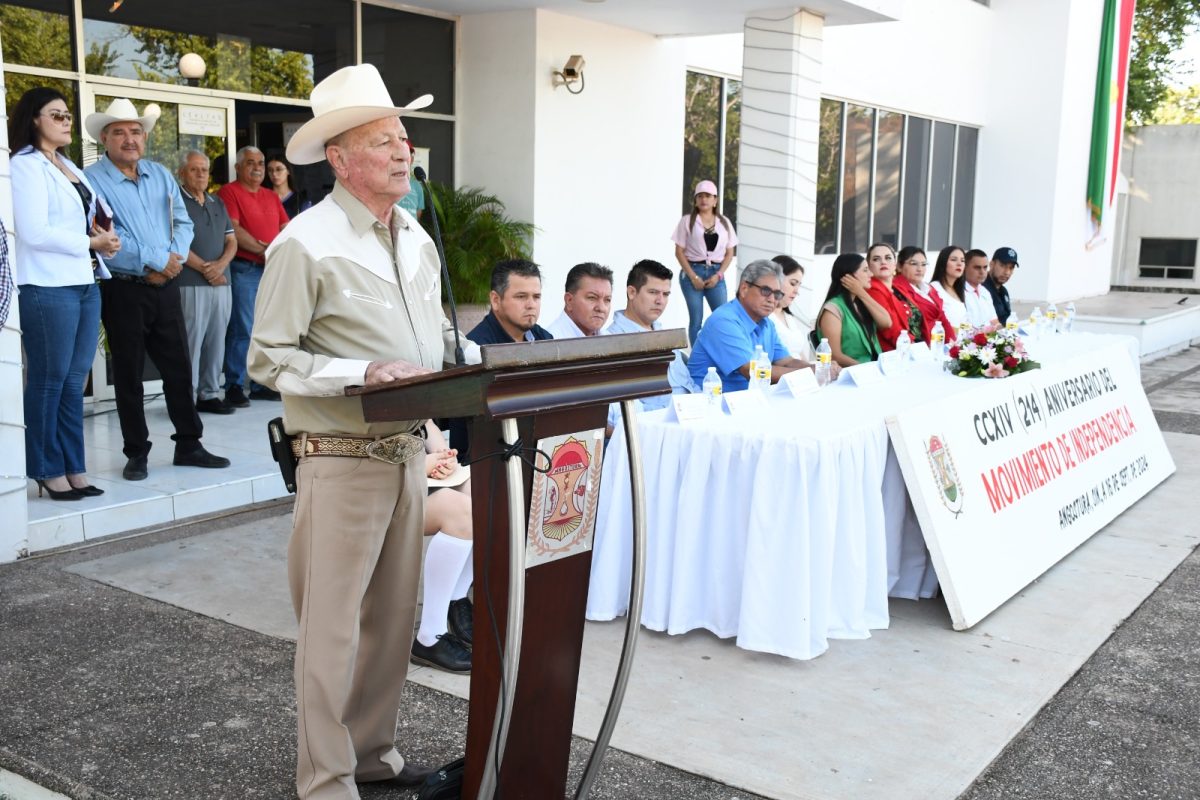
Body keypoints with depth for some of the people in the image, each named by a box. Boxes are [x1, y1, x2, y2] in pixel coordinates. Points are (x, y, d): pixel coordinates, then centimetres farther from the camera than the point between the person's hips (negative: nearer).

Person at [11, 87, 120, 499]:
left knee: (74, 381, 10)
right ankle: (48, 470, 8)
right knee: (49, 381, -1)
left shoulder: (69, 167, 19)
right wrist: (90, 243, -13)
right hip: (48, 287, -8)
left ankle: (74, 469, 15)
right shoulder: (25, 166, -6)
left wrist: (105, 241, 4)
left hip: (85, 283, 8)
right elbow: (34, 232, -16)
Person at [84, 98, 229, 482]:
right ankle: (137, 453, 14)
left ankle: (188, 445, 19)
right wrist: (157, 260, -14)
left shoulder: (161, 175, 11)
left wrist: (174, 261, -9)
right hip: (122, 290, -5)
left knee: (179, 368, 9)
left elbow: (183, 222, 10)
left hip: (166, 287, 5)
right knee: (129, 375, 4)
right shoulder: (92, 179, -7)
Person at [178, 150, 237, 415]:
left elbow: (231, 241, 15)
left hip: (221, 282, 6)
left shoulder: (217, 203, 19)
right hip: (190, 284, -6)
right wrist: (204, 268, -12)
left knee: (216, 341, 8)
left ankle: (209, 394, 16)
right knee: (191, 341, -7)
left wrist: (221, 264, -4)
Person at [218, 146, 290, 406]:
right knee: (242, 330, -7)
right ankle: (234, 386, -2)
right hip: (244, 269, -6)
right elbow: (233, 230, -13)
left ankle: (261, 384, 16)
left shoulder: (272, 196, 20)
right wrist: (263, 249, -15)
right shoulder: (229, 192, -1)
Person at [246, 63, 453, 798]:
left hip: (408, 452, 7)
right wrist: (363, 374, -21)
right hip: (341, 459, -7)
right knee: (334, 627, 1)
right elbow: (269, 359, -12)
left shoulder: (417, 238, 12)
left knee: (394, 617, 15)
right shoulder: (306, 244, -12)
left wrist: (468, 361, 1)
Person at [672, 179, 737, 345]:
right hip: (692, 272, -2)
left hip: (716, 273, 2)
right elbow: (679, 252, -1)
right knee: (696, 318, -2)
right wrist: (693, 277, -10)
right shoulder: (687, 221, 2)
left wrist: (718, 275, -4)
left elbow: (730, 252, 10)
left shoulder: (724, 222, 9)